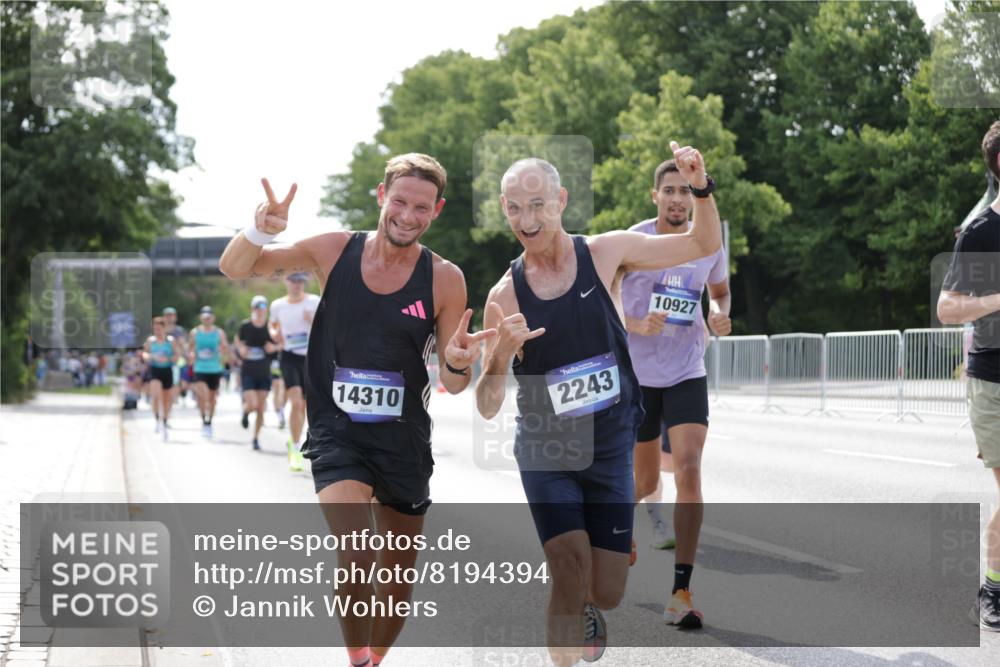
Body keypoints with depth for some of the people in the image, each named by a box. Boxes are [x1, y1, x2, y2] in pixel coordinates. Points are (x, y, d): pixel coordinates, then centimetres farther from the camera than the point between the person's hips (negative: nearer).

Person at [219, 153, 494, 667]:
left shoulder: (444, 279, -6)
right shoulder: (335, 251, -5)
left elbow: (452, 383, -1)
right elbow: (234, 269, 0)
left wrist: (458, 364, -25)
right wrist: (260, 230, -21)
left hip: (404, 440, 2)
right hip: (337, 434, -2)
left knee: (398, 576, 14)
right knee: (356, 560, -24)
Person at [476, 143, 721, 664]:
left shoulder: (606, 254, -8)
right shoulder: (504, 297, -10)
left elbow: (703, 245, -1)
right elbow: (487, 408, -8)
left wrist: (701, 188, -19)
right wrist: (501, 354, -28)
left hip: (611, 450, 1)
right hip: (546, 455, -1)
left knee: (607, 594, 5)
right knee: (571, 572, -20)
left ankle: (587, 612, 42)